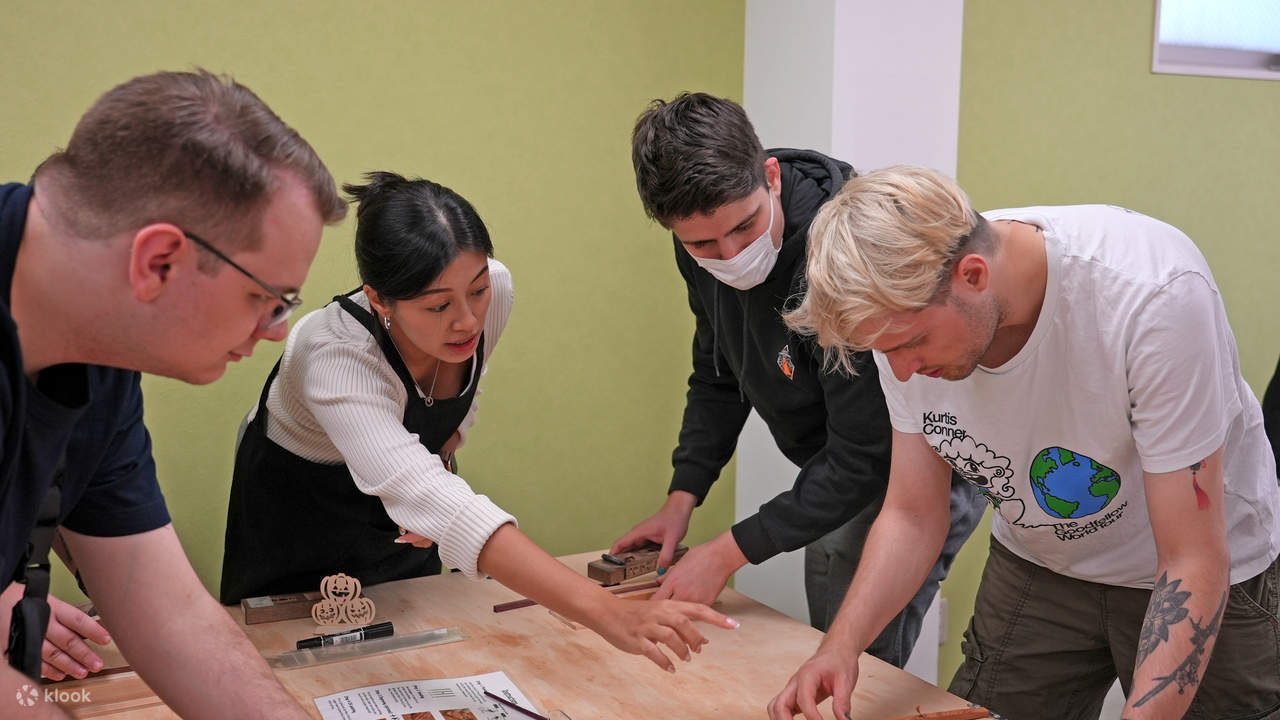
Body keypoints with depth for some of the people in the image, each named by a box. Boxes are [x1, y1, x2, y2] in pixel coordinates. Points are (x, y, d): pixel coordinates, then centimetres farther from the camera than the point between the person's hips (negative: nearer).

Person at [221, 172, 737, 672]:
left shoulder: (493, 291, -24)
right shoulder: (335, 356, -41)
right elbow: (427, 500, -56)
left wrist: (440, 456, -17)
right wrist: (603, 612, -64)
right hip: (297, 518, -4)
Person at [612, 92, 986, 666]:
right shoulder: (706, 243, -10)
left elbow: (866, 462, -30)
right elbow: (718, 377, 6)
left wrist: (729, 552, -26)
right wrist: (682, 497, -2)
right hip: (837, 472, 8)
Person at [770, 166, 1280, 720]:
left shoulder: (1154, 296, -36)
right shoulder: (907, 312, -20)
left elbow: (1194, 563, -30)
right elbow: (914, 517, -9)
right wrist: (841, 646, -24)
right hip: (1037, 567, 4)